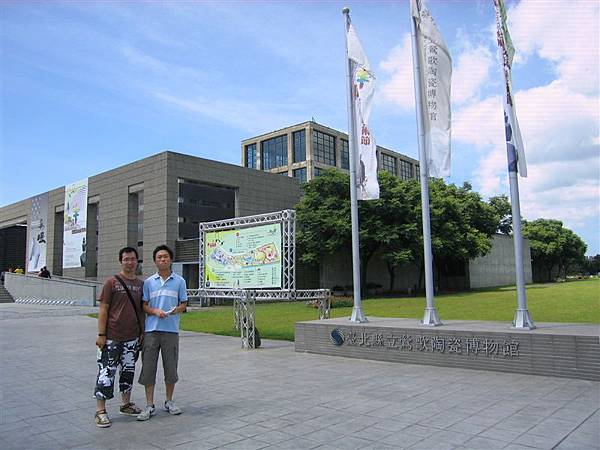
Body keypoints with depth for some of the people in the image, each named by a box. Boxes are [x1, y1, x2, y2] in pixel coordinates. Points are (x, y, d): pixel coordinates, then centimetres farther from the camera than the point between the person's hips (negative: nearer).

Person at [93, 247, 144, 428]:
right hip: (112, 337, -4)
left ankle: (126, 404, 30)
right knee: (106, 372, -1)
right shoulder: (112, 282, -5)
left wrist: (142, 333, 8)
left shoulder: (141, 284, 7)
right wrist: (101, 334, -10)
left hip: (132, 338, 5)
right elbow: (103, 309, -6)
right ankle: (100, 411, 10)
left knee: (128, 370, 15)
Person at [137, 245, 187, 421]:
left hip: (171, 330, 0)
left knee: (171, 367, 7)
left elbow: (184, 304, 8)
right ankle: (149, 405, 12)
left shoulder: (179, 281, 5)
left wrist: (176, 310, -14)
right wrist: (155, 311, -13)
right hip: (152, 329, 0)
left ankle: (169, 401, 24)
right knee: (148, 367, 1)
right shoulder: (148, 282, 7)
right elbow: (144, 305, 6)